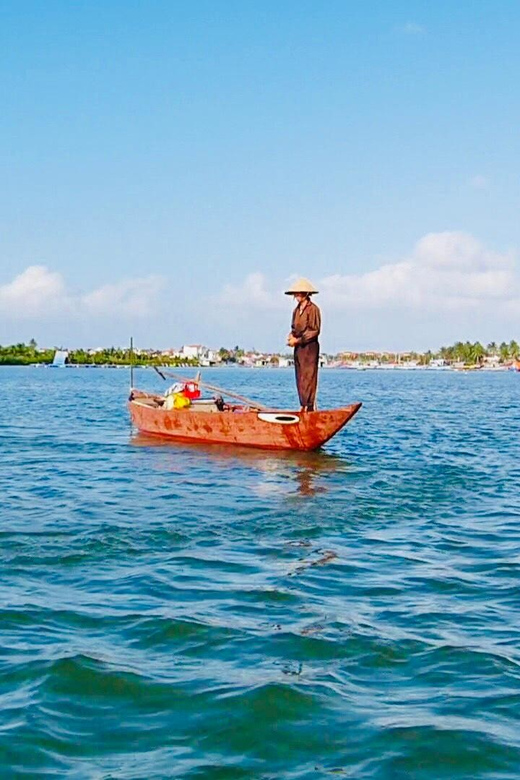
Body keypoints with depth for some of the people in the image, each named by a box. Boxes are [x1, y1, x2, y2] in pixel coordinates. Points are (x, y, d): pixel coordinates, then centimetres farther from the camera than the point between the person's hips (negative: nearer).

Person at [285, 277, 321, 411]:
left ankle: (310, 406, -11)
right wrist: (291, 336, -1)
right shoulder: (297, 310, 15)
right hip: (298, 348, 8)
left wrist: (298, 340, -14)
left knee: (308, 376, -10)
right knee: (300, 378, 7)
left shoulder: (313, 309, -9)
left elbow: (314, 331, -13)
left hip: (310, 347, -8)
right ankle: (303, 405, 12)